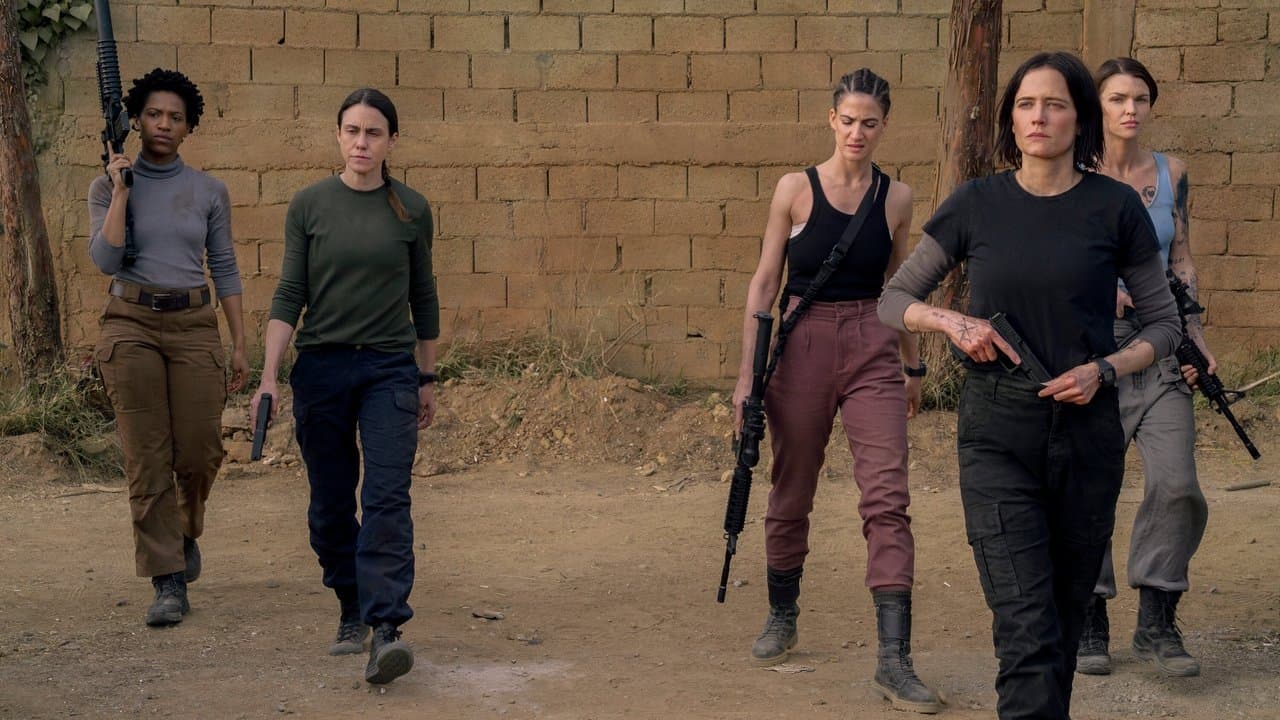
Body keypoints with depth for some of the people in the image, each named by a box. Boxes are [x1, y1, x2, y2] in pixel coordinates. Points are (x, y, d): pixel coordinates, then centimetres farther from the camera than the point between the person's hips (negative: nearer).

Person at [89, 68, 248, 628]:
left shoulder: (208, 191, 8)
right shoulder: (108, 187, 4)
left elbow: (224, 269, 10)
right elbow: (105, 260, -9)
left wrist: (239, 343, 6)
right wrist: (121, 190, -10)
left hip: (194, 325, 1)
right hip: (130, 325, -1)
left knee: (199, 455, -3)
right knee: (147, 460, -5)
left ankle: (186, 533, 31)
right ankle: (168, 582, 1)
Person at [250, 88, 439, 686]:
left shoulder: (412, 210, 2)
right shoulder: (309, 205, 1)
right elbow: (290, 294, 1)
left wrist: (427, 378, 14)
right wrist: (268, 375, -8)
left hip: (390, 368, -1)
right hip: (321, 367, 1)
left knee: (386, 497, -14)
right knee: (331, 504, 8)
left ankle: (386, 629, -21)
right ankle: (352, 612, 26)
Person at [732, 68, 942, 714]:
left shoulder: (895, 199, 5)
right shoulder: (796, 189, -1)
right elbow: (765, 282, 1)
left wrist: (913, 365, 20)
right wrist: (747, 373, -3)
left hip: (873, 351, 1)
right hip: (803, 346, -1)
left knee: (887, 498, -10)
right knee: (791, 495, 12)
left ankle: (893, 660, -11)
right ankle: (782, 619, 35)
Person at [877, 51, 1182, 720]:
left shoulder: (1115, 207, 0)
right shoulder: (976, 205, 1)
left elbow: (1164, 323, 7)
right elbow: (892, 299, 9)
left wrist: (1106, 368, -11)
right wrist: (951, 321, -10)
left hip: (1086, 431, 1)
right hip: (997, 434, -1)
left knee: (1065, 618, 12)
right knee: (1026, 630, -11)